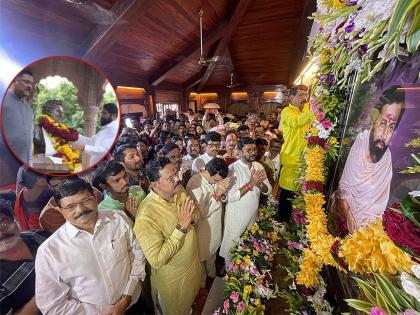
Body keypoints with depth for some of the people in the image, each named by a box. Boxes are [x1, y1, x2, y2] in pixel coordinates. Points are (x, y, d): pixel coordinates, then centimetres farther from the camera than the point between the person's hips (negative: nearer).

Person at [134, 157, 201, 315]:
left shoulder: (180, 191, -16)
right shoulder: (146, 216, -36)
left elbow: (197, 214, -1)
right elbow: (156, 260, -32)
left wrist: (192, 217, -24)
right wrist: (181, 227, -37)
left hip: (194, 264, 6)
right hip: (172, 279, -5)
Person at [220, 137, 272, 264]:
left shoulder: (259, 166, -3)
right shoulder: (232, 169, -22)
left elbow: (268, 190, -2)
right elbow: (230, 197, -27)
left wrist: (259, 183, -23)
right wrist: (251, 183, -31)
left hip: (253, 215, 6)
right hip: (236, 217, -5)